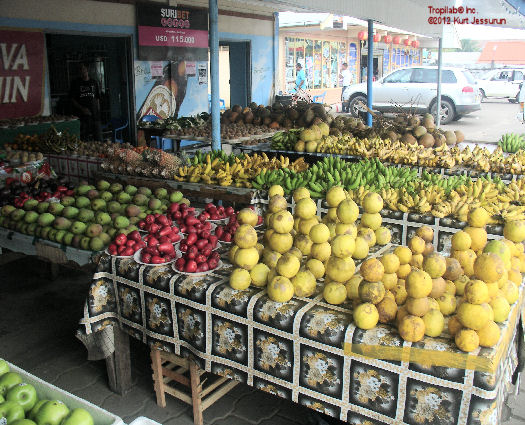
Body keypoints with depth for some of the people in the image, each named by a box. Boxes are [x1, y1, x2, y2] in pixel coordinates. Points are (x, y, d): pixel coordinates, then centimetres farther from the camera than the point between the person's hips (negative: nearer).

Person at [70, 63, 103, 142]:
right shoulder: (76, 83, 6)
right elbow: (72, 99, 2)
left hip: (95, 114, 2)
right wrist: (82, 108, -12)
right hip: (82, 115, -2)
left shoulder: (94, 82, 14)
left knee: (98, 140, -1)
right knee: (84, 140, -2)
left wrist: (98, 112, 7)